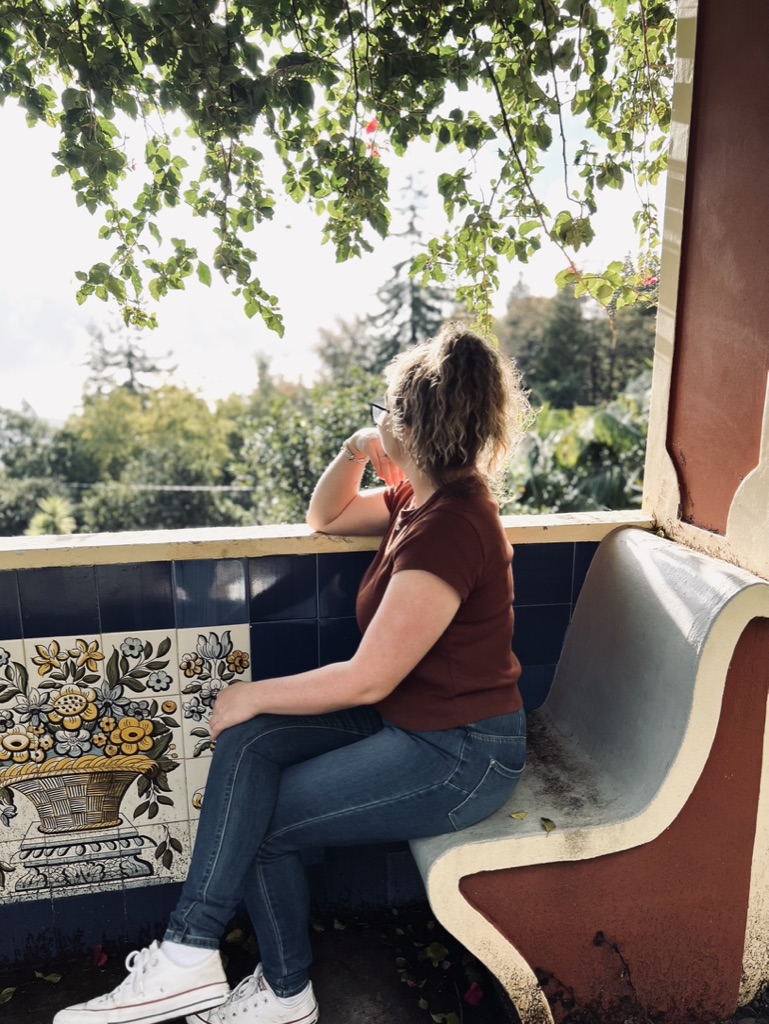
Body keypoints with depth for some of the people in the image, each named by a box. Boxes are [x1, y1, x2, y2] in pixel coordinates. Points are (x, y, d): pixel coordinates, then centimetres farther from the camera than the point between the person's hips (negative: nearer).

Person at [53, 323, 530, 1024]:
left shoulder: (450, 527, -26)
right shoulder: (422, 497, 4)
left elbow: (368, 679, -25)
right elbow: (326, 517, 19)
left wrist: (252, 695, -11)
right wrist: (353, 454, -1)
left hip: (460, 755, -9)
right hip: (410, 719, 9)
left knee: (262, 823, -8)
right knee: (247, 743, -7)